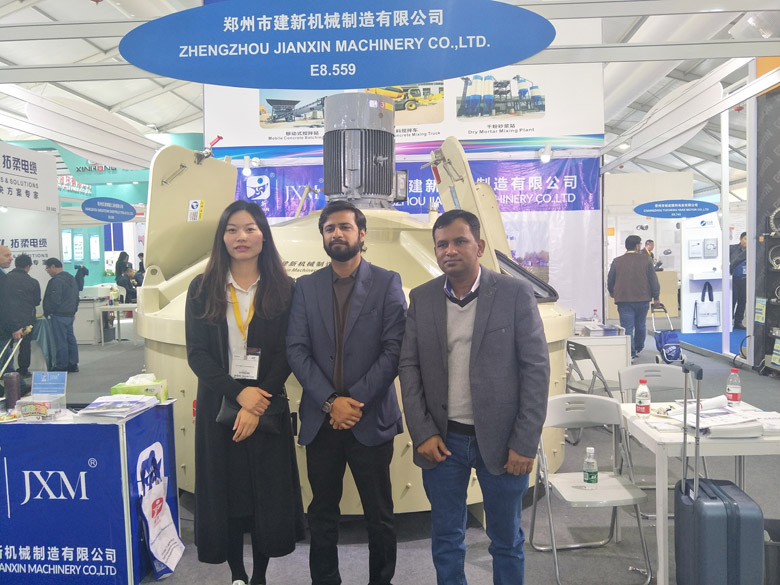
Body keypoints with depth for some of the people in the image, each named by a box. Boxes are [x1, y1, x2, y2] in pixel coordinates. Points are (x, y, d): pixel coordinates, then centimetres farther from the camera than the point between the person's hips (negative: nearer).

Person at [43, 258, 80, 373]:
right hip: (70, 314, 9)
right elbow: (76, 297, 21)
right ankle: (73, 364, 18)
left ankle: (61, 366, 2)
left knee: (60, 341, -3)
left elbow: (54, 300, -20)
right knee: (70, 338, 13)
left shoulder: (56, 281, -17)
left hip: (59, 315, -9)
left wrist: (47, 312, -7)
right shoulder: (71, 278, 14)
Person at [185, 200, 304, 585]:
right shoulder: (202, 289, 2)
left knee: (268, 492, 7)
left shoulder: (282, 289, 0)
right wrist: (239, 393, -15)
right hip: (218, 406, 1)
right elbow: (196, 353, -3)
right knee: (226, 492, 8)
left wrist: (258, 405, -13)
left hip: (268, 408, 0)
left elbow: (285, 354, -4)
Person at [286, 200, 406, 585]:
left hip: (371, 420, -2)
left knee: (379, 516, 9)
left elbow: (393, 350, -6)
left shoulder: (387, 283, 0)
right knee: (322, 513, 14)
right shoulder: (306, 287, 7)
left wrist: (355, 401, -12)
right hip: (320, 420, 2)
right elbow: (296, 350, 0)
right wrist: (331, 402, -11)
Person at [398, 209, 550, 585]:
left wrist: (525, 443, -10)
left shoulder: (515, 294, -7)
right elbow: (409, 366, 3)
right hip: (442, 440, 2)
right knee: (446, 541, 15)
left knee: (507, 541, 16)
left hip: (500, 440, -2)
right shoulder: (422, 298, 2)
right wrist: (422, 433, -4)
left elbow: (536, 368, -8)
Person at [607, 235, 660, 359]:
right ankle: (639, 348, 34)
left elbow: (610, 280, 7)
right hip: (643, 299, 1)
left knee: (627, 327, -1)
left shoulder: (617, 261, -1)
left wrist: (612, 292, 27)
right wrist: (656, 297, 9)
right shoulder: (646, 260, -1)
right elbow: (653, 280, 0)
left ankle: (630, 353, -6)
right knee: (640, 325, 18)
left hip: (624, 300, -1)